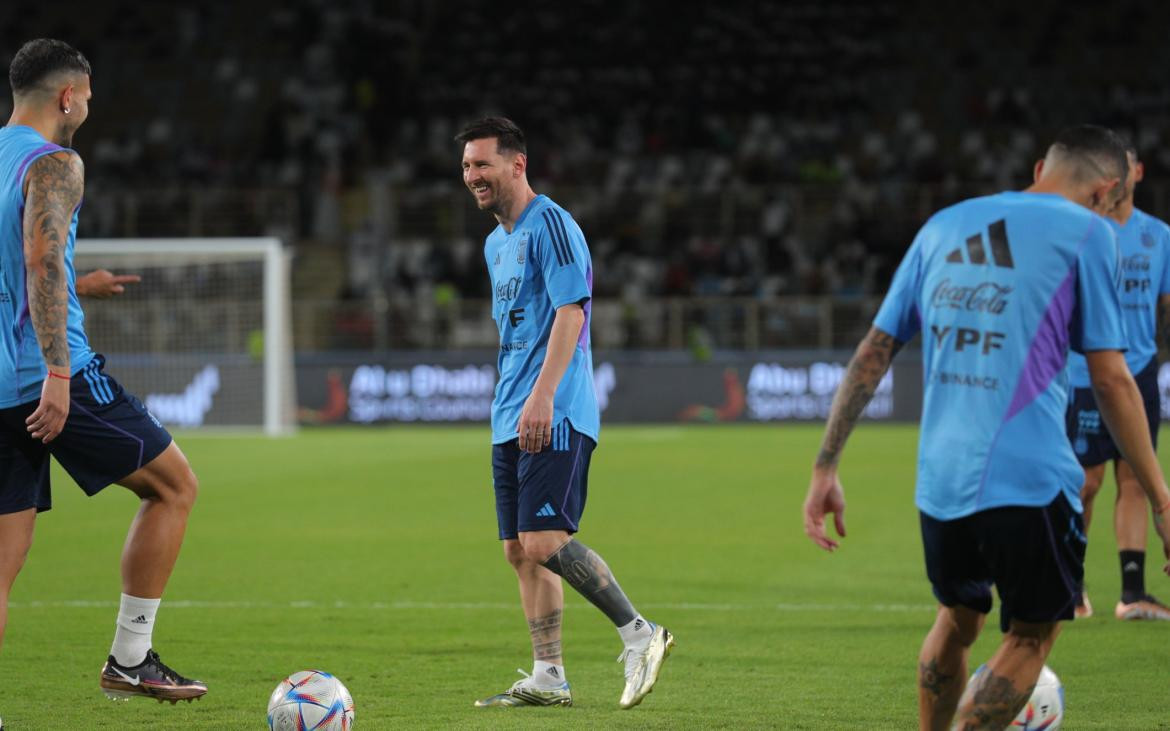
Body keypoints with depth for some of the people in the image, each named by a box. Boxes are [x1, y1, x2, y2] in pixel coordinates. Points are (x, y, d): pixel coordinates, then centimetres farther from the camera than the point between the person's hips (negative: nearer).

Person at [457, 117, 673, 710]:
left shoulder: (550, 225, -8)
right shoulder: (496, 243, 20)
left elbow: (570, 311, -17)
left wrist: (541, 396, -25)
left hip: (554, 416, -9)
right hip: (511, 421, 9)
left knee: (544, 542, -18)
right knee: (520, 551, 5)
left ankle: (639, 634, -7)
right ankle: (547, 679, 8)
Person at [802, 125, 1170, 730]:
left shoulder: (943, 226, 15)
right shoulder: (1085, 233, 0)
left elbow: (873, 353, 13)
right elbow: (1110, 379, -5)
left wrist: (826, 467, 15)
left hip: (940, 480, 5)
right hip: (1030, 478, -5)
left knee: (956, 621, 25)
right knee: (1031, 635, 9)